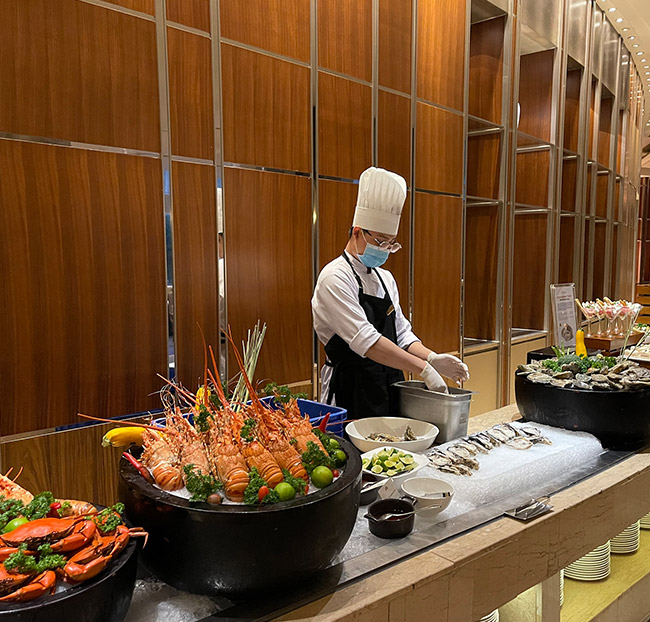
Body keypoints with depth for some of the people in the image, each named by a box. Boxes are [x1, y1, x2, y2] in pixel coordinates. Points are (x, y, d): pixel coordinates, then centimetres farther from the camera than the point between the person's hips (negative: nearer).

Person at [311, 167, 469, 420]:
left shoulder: (385, 278, 13)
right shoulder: (335, 278, -14)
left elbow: (401, 333, 13)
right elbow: (365, 341, -23)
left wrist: (432, 358, -6)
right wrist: (423, 369, -24)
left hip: (390, 386, 8)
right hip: (352, 392, -7)